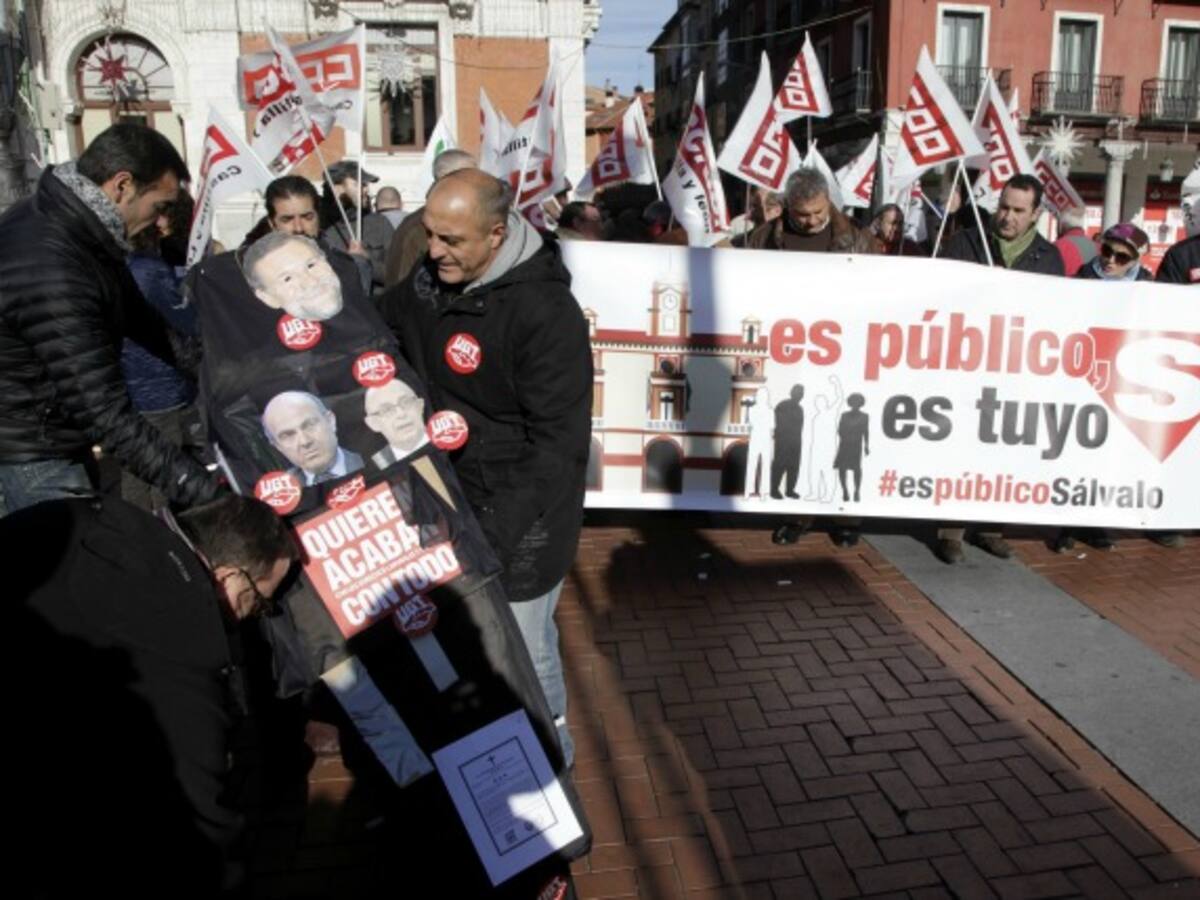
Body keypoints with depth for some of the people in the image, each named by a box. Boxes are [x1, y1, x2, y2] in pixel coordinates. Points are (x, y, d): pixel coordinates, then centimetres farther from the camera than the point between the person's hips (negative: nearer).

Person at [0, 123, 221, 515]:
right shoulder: (51, 273, -34)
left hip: (60, 433, 9)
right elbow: (109, 417, -35)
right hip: (32, 455, -9)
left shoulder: (69, 219, -3)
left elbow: (131, 310, 13)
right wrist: (205, 491, -35)